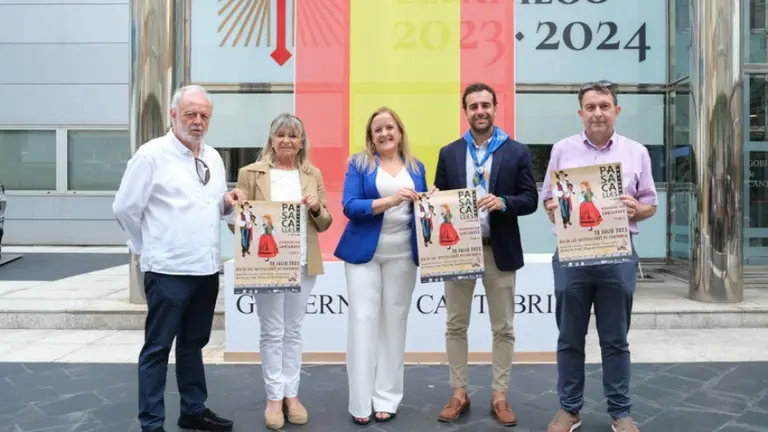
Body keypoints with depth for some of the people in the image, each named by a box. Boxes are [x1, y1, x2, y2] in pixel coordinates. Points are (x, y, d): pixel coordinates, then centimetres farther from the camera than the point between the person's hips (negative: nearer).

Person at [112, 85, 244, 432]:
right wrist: (149, 247, 2)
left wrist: (229, 202, -1)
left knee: (194, 343, 18)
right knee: (158, 347, 3)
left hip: (207, 268, 7)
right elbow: (124, 208, -6)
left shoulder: (214, 157, 12)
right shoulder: (152, 154, -8)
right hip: (168, 269, -6)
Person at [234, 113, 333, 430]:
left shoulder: (313, 174, 10)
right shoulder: (251, 173, 0)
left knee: (294, 331, 11)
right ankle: (274, 397, 17)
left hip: (304, 264, 3)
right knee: (272, 332, 3)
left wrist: (317, 208, -9)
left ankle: (291, 394, 22)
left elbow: (324, 224, 12)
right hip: (267, 263, -3)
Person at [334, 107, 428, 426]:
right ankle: (360, 402, 5)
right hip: (364, 252, -3)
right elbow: (349, 207, -12)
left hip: (403, 255, 3)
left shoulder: (416, 166, 11)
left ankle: (387, 399, 15)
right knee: (363, 320, -4)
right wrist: (390, 200, -23)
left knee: (395, 321, 6)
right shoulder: (359, 163, 1)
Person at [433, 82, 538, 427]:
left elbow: (530, 200, -2)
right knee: (456, 325, 8)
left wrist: (503, 202, -21)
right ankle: (459, 394, 22)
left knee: (503, 328, 7)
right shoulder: (449, 153, 7)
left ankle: (499, 396, 21)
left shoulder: (517, 152, 1)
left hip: (499, 250, -1)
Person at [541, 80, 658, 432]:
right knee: (570, 337, 8)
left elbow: (651, 204, 9)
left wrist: (637, 209, -13)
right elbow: (547, 197, 9)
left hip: (618, 255, 0)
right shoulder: (562, 149, 6)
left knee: (615, 339, 9)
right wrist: (553, 208, -14)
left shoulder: (636, 152, 6)